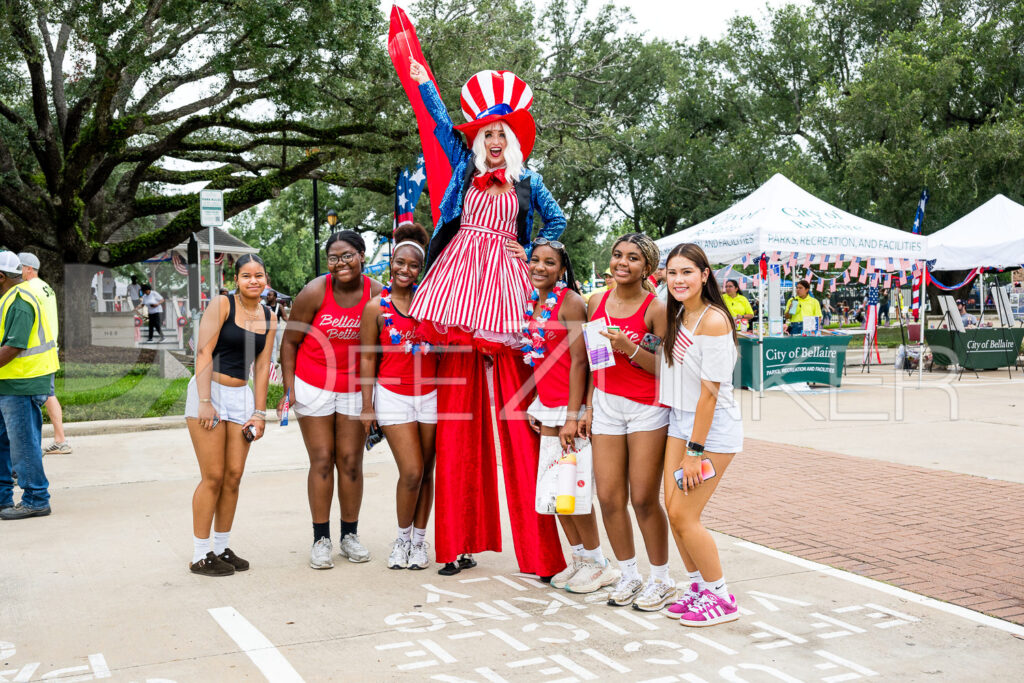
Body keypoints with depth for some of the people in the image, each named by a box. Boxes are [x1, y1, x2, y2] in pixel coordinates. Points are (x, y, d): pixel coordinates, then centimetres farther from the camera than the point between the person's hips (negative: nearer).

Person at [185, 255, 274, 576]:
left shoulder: (268, 318, 10)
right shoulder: (222, 305, -6)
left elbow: (262, 367, 10)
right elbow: (204, 352, -11)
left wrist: (259, 412, 5)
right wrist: (205, 401, -17)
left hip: (241, 396, 5)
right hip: (209, 391, -5)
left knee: (234, 476, 4)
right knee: (213, 477, -6)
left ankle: (222, 548, 17)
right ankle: (200, 556, 4)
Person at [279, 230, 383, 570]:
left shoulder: (377, 294, -8)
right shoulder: (315, 292, -12)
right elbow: (289, 341, -3)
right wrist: (289, 389, -7)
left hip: (355, 388, 2)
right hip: (313, 386, -1)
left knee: (351, 461, 5)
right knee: (322, 461, 0)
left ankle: (350, 535, 19)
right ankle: (321, 539, 10)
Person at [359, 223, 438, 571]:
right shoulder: (376, 307, -1)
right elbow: (368, 357, 0)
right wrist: (367, 406, -3)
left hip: (430, 394, 2)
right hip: (393, 395, -2)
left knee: (425, 472, 7)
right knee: (411, 472, -8)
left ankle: (419, 541, 21)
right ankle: (402, 537, 14)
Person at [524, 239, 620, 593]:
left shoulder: (570, 301, -11)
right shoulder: (532, 302, 11)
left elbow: (578, 361, -15)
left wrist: (572, 416, -19)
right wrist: (535, 407, 13)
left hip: (568, 406, -7)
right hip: (545, 404, 7)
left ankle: (598, 564, 11)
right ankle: (579, 558, 22)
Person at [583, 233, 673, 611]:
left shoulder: (656, 309, -8)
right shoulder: (597, 303, 7)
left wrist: (630, 349, -21)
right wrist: (589, 407, 11)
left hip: (648, 408, -5)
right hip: (607, 406, 5)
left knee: (644, 498, -1)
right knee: (609, 497, 3)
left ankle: (661, 580, 17)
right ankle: (629, 575, 21)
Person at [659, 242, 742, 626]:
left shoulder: (713, 321, -19)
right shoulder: (678, 315, 8)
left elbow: (710, 392, -20)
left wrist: (695, 451, -19)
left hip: (714, 427, -8)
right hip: (681, 421, 8)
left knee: (685, 516, -7)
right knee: (673, 510, 6)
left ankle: (721, 598, 9)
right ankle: (698, 587, 22)